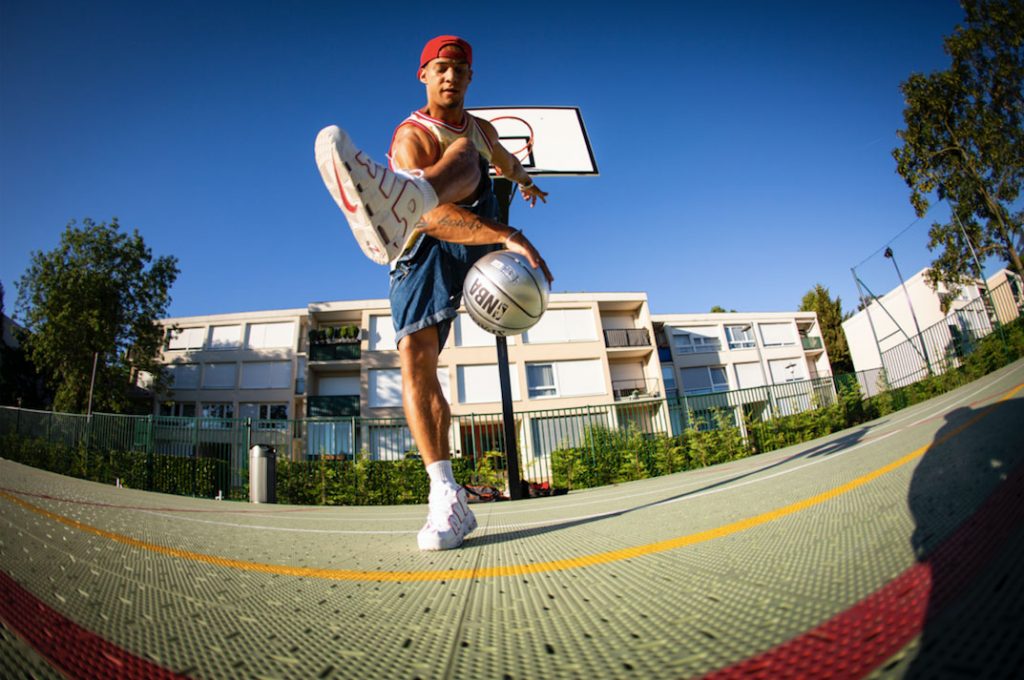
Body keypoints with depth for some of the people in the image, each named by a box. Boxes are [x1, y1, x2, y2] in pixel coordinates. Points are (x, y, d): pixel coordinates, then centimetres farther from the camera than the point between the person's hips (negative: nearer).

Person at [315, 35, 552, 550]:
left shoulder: (480, 130, 18)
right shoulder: (411, 136, -7)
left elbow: (504, 159, 45)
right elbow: (434, 218, -27)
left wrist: (526, 183, 62)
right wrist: (507, 237, -38)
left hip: (476, 242, 4)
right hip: (422, 251, -3)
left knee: (461, 154, -21)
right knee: (414, 358, -23)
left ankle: (399, 206, -60)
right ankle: (447, 499, -22)